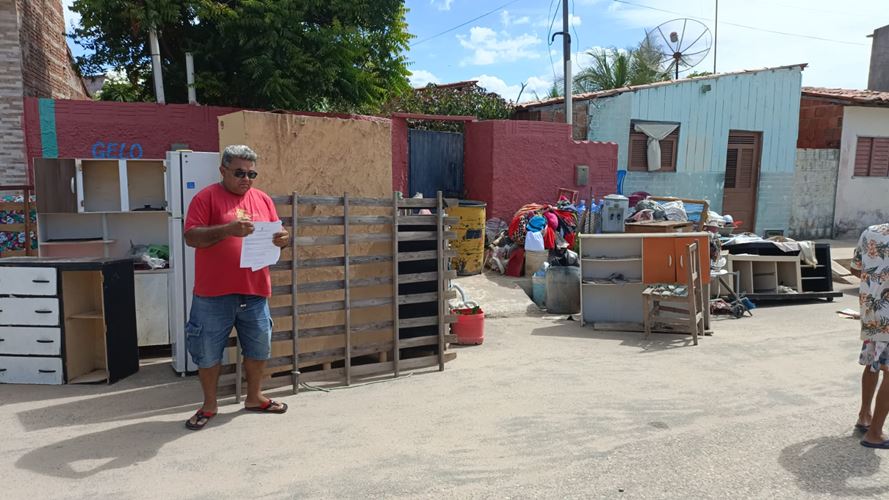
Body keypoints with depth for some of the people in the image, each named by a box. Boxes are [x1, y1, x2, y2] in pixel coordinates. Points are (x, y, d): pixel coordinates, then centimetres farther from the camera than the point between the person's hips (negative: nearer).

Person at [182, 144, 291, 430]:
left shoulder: (263, 200, 10)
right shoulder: (207, 197, -4)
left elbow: (275, 236, 15)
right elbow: (191, 236, -12)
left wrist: (283, 239, -10)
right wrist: (227, 229, -27)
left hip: (255, 292, 4)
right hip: (213, 293, -4)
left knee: (259, 348, 14)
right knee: (208, 351, 7)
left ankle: (254, 397, 33)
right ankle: (209, 405, 25)